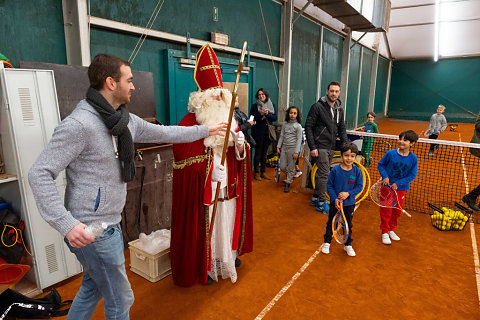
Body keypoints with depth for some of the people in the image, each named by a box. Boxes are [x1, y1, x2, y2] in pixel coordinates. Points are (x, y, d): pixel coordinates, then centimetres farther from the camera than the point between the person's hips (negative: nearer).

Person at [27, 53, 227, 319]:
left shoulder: (125, 119, 5)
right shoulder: (79, 124, -21)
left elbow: (163, 133, 14)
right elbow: (39, 174, -20)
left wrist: (205, 130, 20)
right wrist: (67, 224, -27)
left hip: (110, 224, 9)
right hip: (89, 231, -8)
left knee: (93, 288, 27)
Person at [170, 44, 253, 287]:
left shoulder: (229, 119, 9)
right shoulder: (190, 122, -10)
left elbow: (240, 155, 11)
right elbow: (183, 157, -17)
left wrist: (241, 145, -11)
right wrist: (209, 170, -25)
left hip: (228, 185, 6)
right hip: (202, 189, -5)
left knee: (227, 222, 18)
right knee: (204, 226, 5)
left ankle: (228, 256, 41)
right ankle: (204, 267, 26)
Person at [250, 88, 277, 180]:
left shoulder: (272, 105, 8)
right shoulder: (254, 106, -1)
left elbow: (275, 118, -1)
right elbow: (252, 119, -8)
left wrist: (267, 114, -17)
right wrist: (260, 114, -22)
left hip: (268, 132, 3)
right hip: (258, 132, -3)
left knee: (264, 153, 11)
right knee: (258, 153, 0)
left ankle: (263, 172, 20)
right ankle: (256, 173, 10)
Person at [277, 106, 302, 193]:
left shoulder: (298, 126, -5)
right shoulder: (285, 124, 7)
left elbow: (299, 139, -7)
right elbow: (281, 136, 11)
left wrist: (296, 152, -12)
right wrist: (278, 147, 6)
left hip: (292, 148, -4)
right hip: (284, 147, 4)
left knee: (291, 168, 2)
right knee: (282, 167, 7)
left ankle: (287, 184, 16)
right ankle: (291, 175, 36)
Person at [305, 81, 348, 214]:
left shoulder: (339, 109, 11)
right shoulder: (317, 107, -9)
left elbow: (342, 129, 17)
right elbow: (308, 127, -11)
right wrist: (312, 147, -16)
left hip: (331, 148, 7)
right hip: (320, 147, -7)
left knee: (322, 173, 13)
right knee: (324, 174, -7)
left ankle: (315, 198, 27)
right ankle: (321, 203, 4)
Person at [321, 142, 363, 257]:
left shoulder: (357, 171, -9)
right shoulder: (335, 170, -14)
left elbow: (359, 186, -5)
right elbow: (329, 186, -8)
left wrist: (348, 193, -19)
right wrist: (335, 198, -18)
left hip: (349, 203, 1)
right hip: (335, 202, -1)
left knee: (348, 224, 16)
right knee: (331, 222, 14)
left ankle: (347, 245, 36)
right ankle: (327, 242, 33)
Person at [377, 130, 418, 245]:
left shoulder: (413, 158, -8)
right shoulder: (391, 153, -13)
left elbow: (412, 175, -3)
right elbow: (380, 164, 0)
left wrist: (398, 183, -13)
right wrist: (385, 176, -14)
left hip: (401, 188, 3)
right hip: (387, 186, -2)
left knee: (397, 210, 13)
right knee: (386, 210, 2)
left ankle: (391, 229, 34)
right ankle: (385, 232, 19)